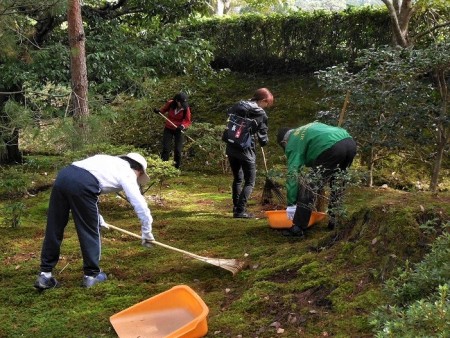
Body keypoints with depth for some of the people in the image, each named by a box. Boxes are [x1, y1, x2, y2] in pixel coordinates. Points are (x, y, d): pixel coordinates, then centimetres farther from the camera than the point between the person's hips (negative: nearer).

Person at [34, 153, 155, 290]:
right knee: (90, 231, 10)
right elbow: (140, 204, 13)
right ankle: (91, 275, 22)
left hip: (63, 175, 7)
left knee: (53, 229, 14)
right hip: (82, 184, -7)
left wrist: (97, 217, 49)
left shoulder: (109, 162, 36)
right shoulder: (127, 172, 16)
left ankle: (44, 274, 19)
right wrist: (147, 233, 25)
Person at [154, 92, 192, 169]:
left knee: (178, 150, -2)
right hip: (168, 128, 1)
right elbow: (164, 109, 6)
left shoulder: (186, 108, -18)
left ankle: (177, 167, 12)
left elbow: (188, 121, -16)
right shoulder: (170, 103, -15)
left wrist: (182, 126, -35)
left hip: (179, 130, -1)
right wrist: (158, 111, -15)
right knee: (166, 148, -4)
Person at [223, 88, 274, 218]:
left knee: (237, 179, 21)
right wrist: (264, 141, 18)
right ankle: (240, 211, -2)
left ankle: (236, 207, 25)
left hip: (231, 147, 6)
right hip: (246, 150, -6)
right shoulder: (260, 113, -8)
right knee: (249, 182, 6)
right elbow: (262, 136, -3)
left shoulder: (238, 105, 5)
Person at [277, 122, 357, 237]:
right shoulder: (307, 128, 36)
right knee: (337, 184, 26)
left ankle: (298, 228, 4)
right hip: (350, 142, 8)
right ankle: (334, 222, 33)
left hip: (331, 148, -8)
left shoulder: (292, 144, 14)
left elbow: (292, 174, 8)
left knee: (309, 186, 3)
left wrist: (291, 204, 10)